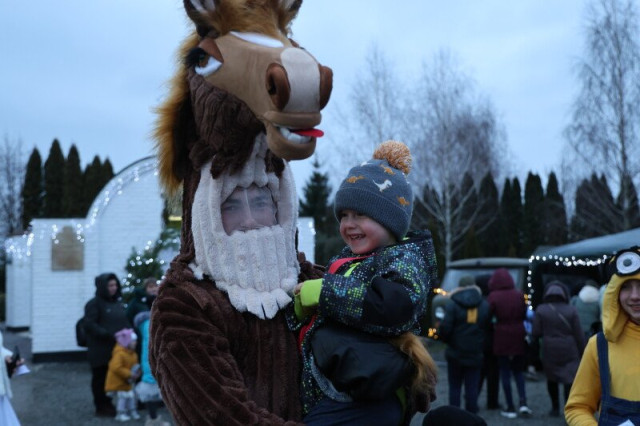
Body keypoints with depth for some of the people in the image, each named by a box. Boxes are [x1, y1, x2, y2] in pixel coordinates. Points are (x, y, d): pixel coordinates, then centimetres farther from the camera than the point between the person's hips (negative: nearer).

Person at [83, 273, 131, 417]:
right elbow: (90, 325, -15)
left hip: (116, 348, 6)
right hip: (100, 350, -6)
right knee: (100, 378, 3)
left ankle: (107, 405, 22)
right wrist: (108, 335, -22)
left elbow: (125, 322, 21)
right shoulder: (94, 304, -7)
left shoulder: (117, 302, 15)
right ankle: (101, 407, 14)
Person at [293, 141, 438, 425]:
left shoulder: (404, 256, -4)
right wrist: (300, 304, -2)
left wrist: (322, 291, -17)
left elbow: (397, 307, -26)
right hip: (326, 395, 9)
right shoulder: (345, 261, 20)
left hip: (363, 402, -9)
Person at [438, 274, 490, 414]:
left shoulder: (452, 303, -9)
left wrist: (446, 339, 4)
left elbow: (445, 328, -15)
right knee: (472, 387, 8)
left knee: (455, 387, 8)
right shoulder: (484, 305, 2)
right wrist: (482, 343, 10)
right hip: (475, 354, 2)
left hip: (456, 352, -2)